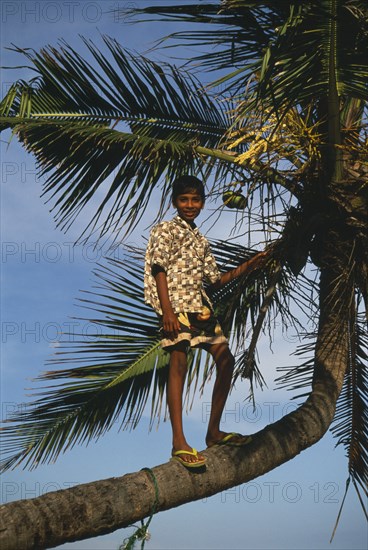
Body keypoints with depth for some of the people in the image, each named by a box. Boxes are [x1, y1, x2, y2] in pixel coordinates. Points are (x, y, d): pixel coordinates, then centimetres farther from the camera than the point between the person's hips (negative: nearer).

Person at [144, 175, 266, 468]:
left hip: (200, 303, 8)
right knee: (179, 359, -18)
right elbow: (160, 270, -9)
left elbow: (216, 279, 23)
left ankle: (214, 432, 12)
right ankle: (179, 442, -25)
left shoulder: (201, 241, 25)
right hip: (176, 302, -8)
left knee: (226, 359, 3)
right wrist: (167, 311, -20)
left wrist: (246, 267, 9)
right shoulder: (165, 230, 3)